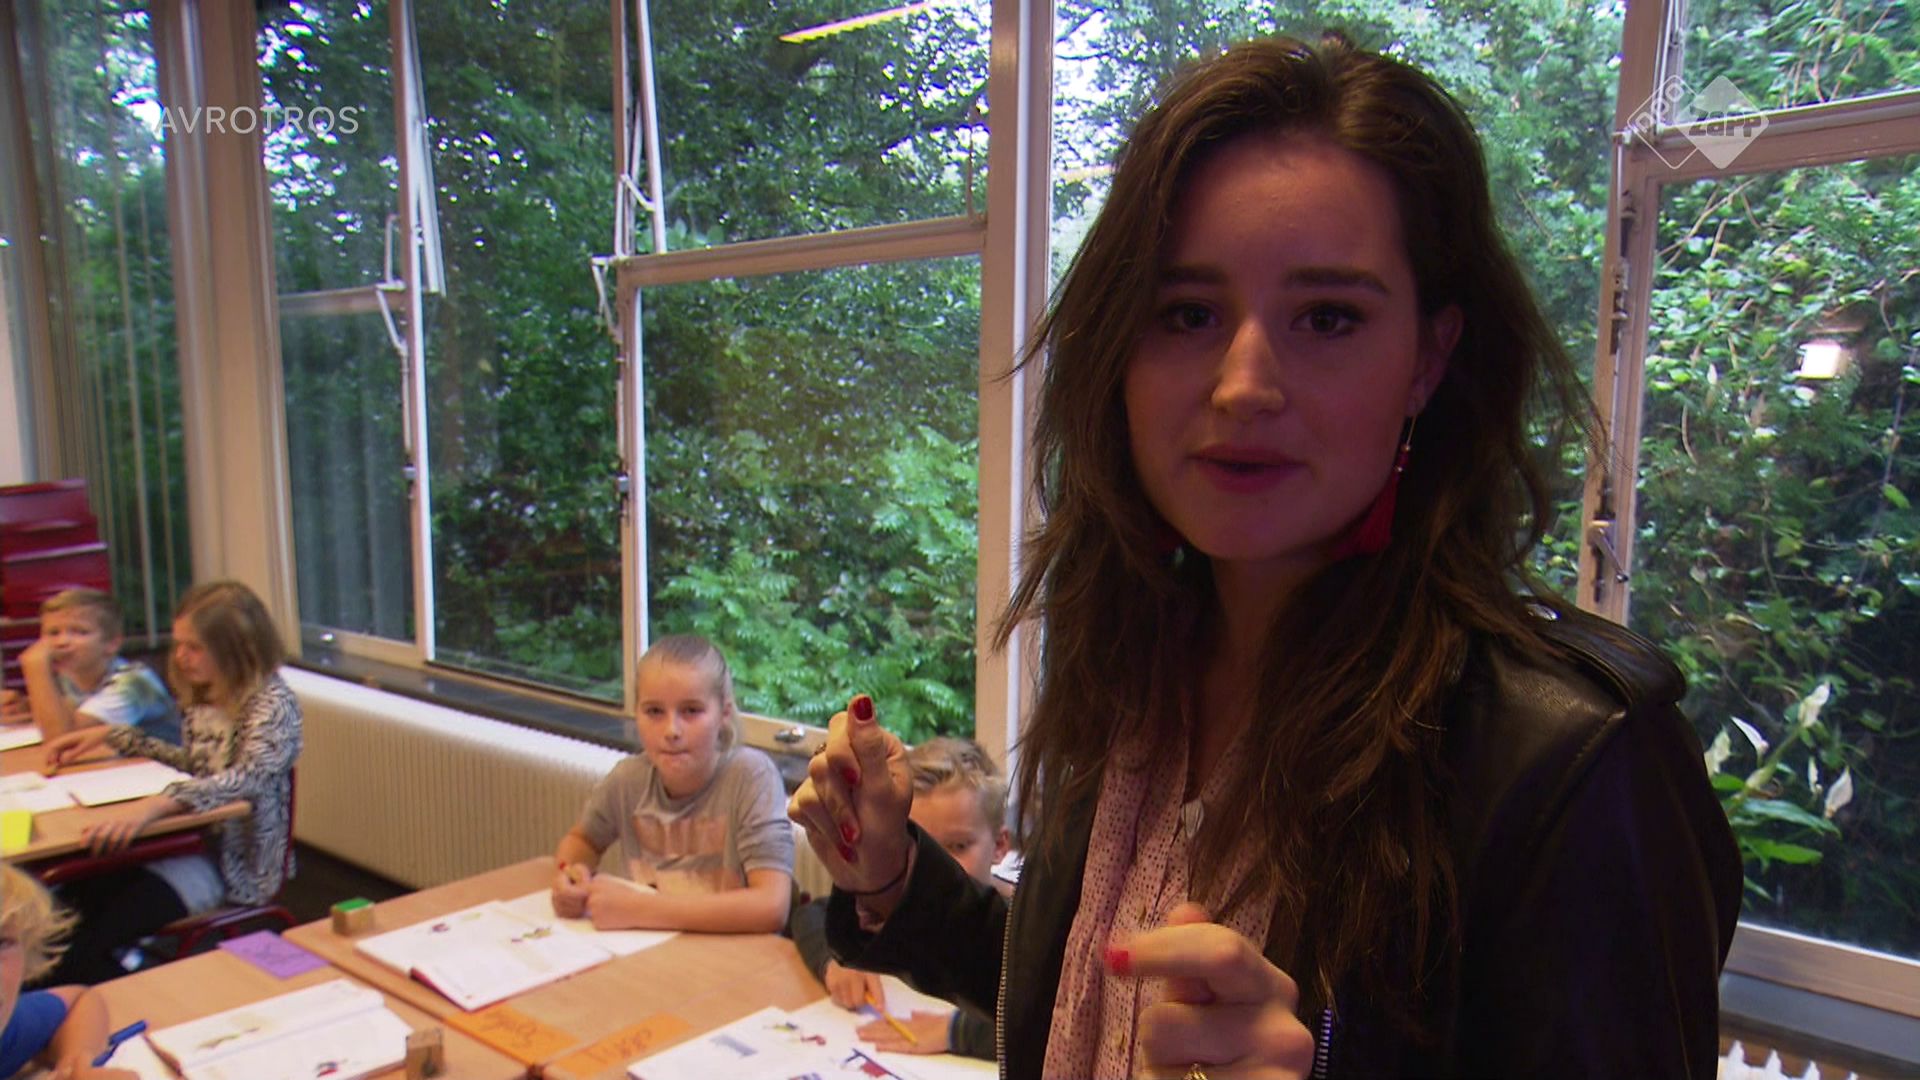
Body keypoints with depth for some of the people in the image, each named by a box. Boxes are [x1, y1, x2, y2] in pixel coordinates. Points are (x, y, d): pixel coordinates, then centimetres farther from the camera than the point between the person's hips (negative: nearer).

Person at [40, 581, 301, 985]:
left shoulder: (273, 702, -17)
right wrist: (110, 736, 16)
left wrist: (156, 804, -46)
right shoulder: (204, 697, 9)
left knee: (84, 946, -17)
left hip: (235, 860, -8)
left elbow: (248, 776, -33)